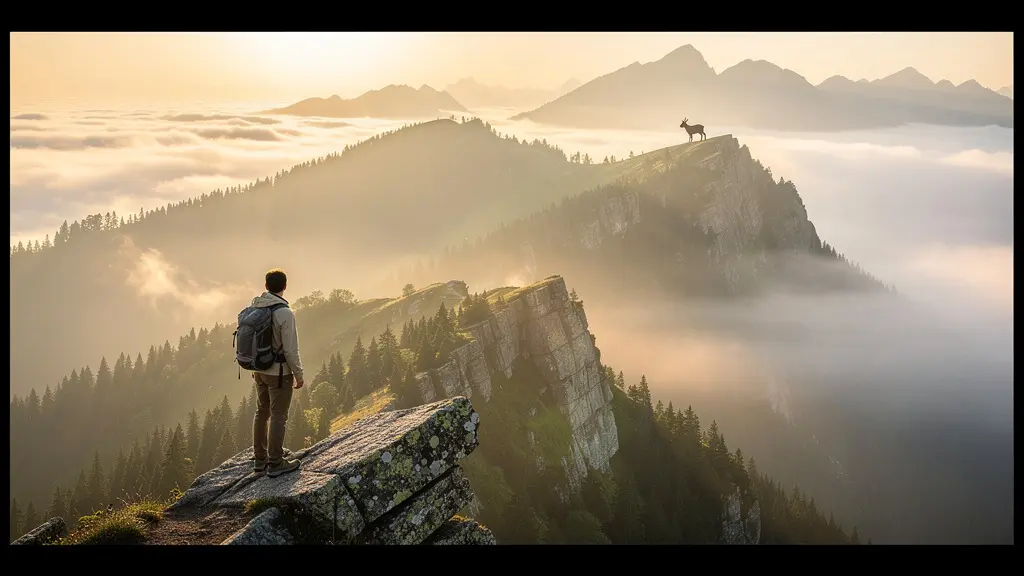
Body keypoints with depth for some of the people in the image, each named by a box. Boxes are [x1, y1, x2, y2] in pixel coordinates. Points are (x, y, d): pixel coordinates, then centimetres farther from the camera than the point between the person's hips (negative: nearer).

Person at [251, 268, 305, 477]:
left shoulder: (254, 309, 0)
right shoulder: (285, 313, -21)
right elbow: (290, 349, -20)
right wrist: (299, 374, -8)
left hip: (260, 371, 7)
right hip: (279, 372, -7)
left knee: (261, 413, 19)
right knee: (278, 417, 3)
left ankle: (260, 460, 29)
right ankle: (275, 463, 11)